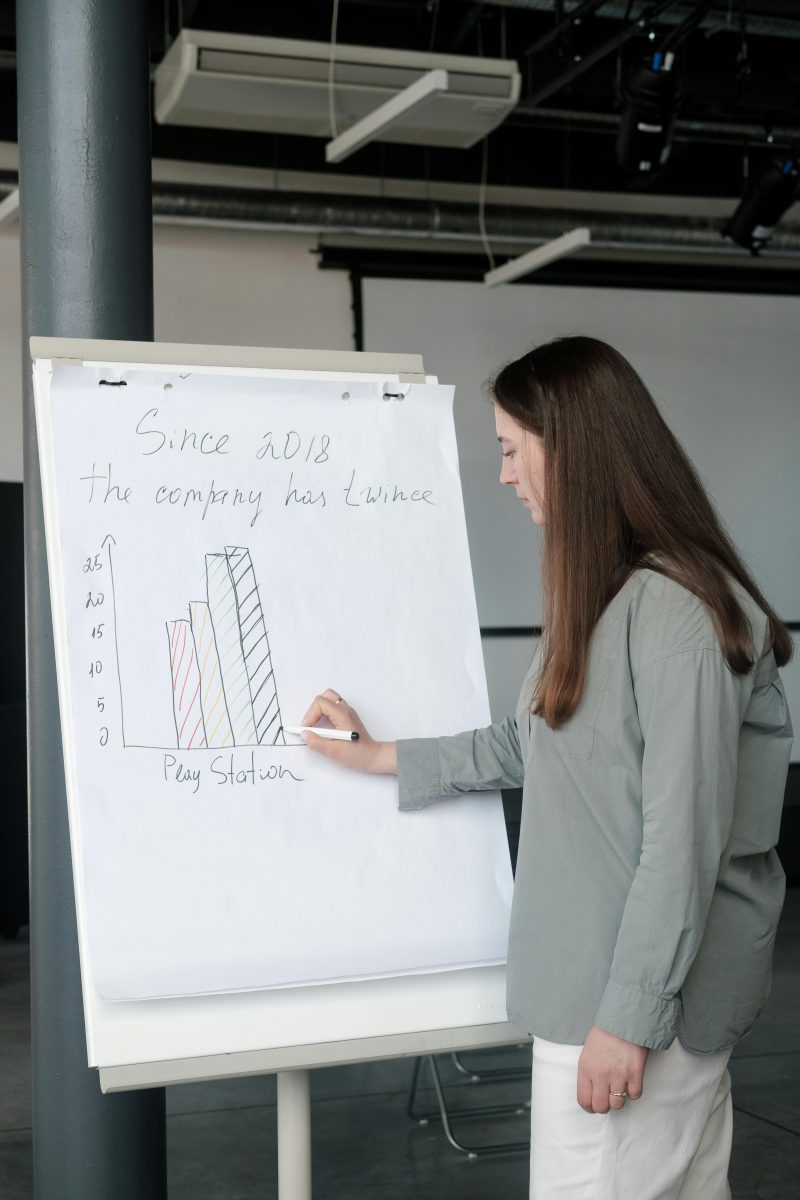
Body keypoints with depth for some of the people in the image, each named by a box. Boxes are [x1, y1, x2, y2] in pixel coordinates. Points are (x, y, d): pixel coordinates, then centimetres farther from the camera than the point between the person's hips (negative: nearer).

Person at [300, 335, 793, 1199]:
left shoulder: (675, 611, -20)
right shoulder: (603, 598, 12)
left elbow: (683, 838, -21)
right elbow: (536, 744, 21)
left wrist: (629, 1017, -18)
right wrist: (381, 758, 23)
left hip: (644, 994, -9)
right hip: (592, 975, 9)